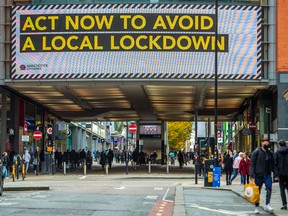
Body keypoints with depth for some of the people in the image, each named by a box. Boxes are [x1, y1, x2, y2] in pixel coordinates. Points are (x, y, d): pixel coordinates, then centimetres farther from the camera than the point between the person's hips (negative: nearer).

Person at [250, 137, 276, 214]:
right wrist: (252, 176, -16)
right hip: (258, 175, -3)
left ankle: (267, 205, -11)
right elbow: (252, 164, -9)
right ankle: (257, 207, 15)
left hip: (267, 174, 3)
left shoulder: (270, 153, 10)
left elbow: (272, 164, 15)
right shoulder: (256, 152, -5)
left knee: (269, 188, -16)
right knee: (257, 191, 5)